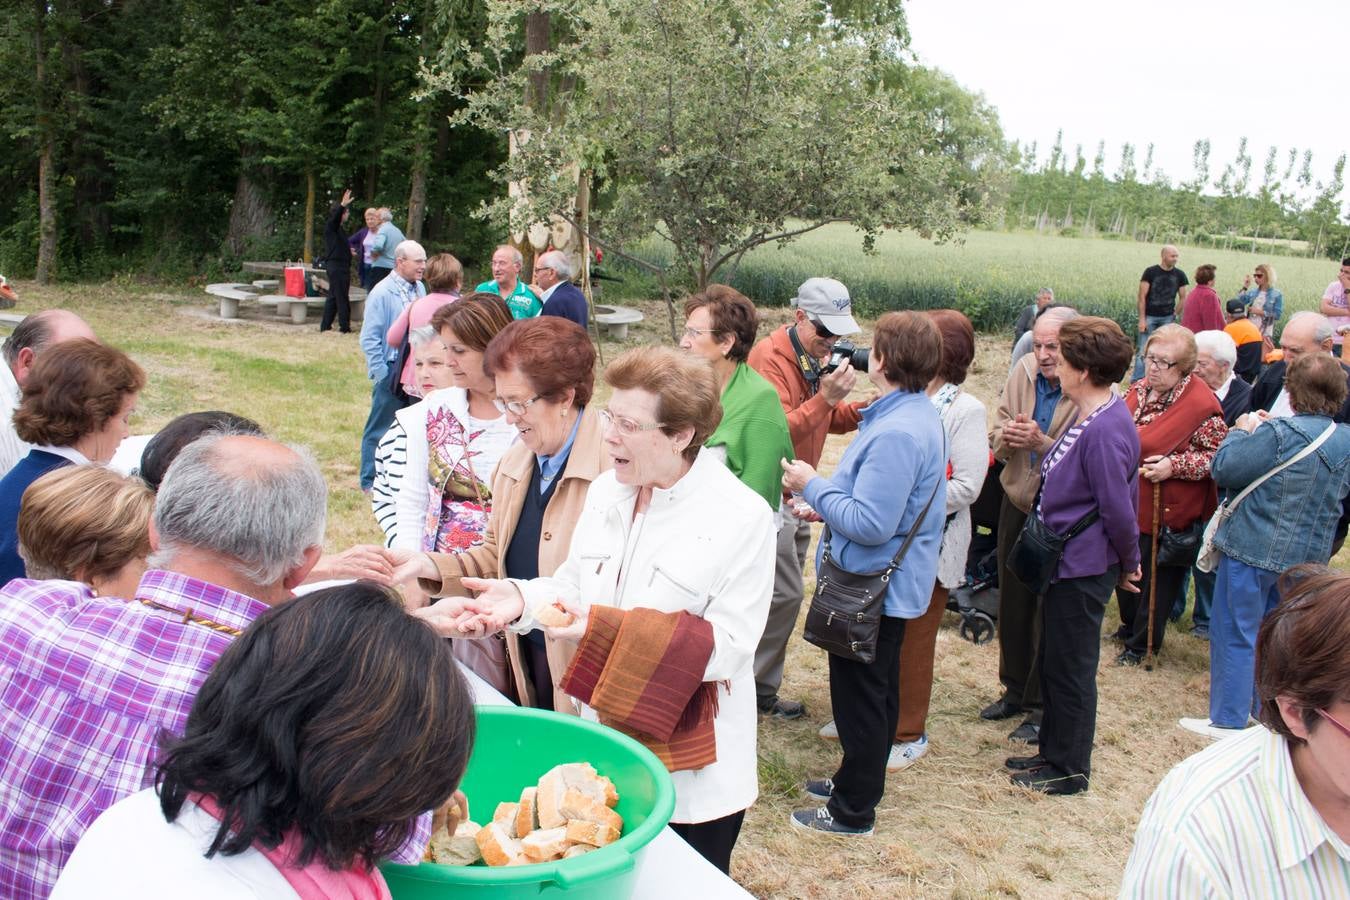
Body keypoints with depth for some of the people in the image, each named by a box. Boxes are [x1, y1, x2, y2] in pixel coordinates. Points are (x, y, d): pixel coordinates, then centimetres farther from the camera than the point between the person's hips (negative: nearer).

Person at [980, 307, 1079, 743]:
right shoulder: (1023, 371, -4)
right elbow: (996, 439, 2)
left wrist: (1041, 441, -33)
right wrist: (1007, 436, -20)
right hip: (1017, 504, 6)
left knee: (1050, 612, 6)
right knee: (1012, 604, 17)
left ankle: (1043, 706, 23)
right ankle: (1015, 689, 36)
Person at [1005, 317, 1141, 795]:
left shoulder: (1105, 431, -26)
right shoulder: (1089, 418, 6)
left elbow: (1118, 509, -21)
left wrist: (1128, 564, -11)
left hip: (1083, 571, -10)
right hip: (1064, 563, 10)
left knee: (1071, 669, 4)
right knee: (1052, 662, 21)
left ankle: (1070, 769, 20)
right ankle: (1053, 752, 36)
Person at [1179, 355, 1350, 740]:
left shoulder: (1280, 433, -22)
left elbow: (1223, 469, -18)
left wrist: (1241, 432, 0)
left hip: (1253, 549, -7)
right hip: (1308, 558, 7)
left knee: (1235, 635, 5)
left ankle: (1227, 721, 11)